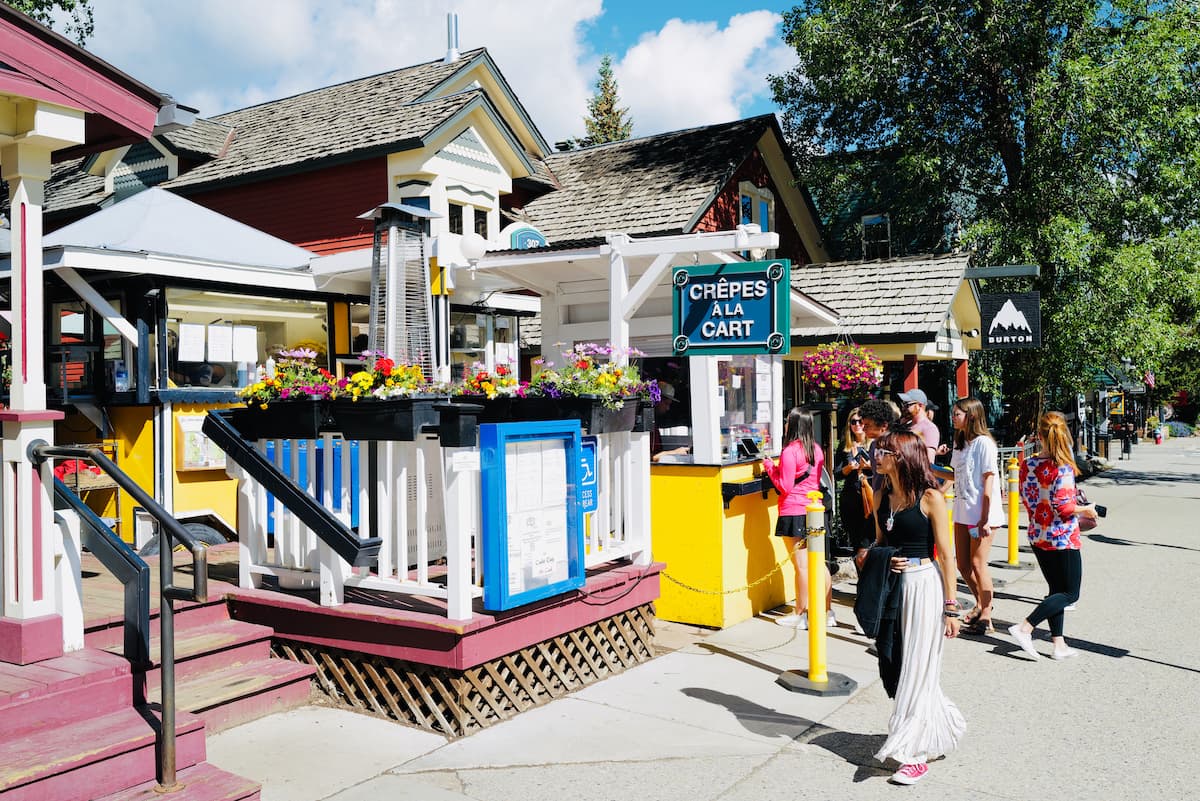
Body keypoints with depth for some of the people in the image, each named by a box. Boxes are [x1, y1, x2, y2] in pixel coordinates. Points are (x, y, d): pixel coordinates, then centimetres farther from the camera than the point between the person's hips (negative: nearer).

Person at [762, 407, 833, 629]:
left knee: (801, 565, -1)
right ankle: (827, 612, 16)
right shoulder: (817, 449, 8)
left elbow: (785, 486, -14)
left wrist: (770, 467, 0)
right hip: (814, 510, 7)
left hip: (794, 512, -7)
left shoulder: (790, 451, -14)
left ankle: (801, 614, 8)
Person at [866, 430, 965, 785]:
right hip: (891, 585, 7)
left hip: (923, 585, -7)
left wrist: (950, 608, -11)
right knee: (893, 665, 11)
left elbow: (945, 555, -10)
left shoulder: (930, 497, -11)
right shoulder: (882, 497, 7)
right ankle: (944, 725, 34)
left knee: (917, 667, -1)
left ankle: (915, 753, 11)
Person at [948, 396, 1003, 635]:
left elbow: (988, 482, -15)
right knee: (963, 565, 12)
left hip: (981, 513, -8)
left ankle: (985, 619, 8)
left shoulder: (984, 443, -13)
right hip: (962, 512, 8)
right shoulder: (960, 443, 12)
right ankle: (981, 603, 33)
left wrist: (984, 518, -18)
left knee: (977, 564, -2)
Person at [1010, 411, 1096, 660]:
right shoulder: (1063, 467, -19)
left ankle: (1059, 644, 18)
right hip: (1063, 537, -6)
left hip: (1038, 535, 6)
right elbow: (1063, 505, -21)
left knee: (1056, 589, 17)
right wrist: (1085, 510, -3)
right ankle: (1024, 628, -7)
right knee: (1070, 593, 6)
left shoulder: (1027, 465, -2)